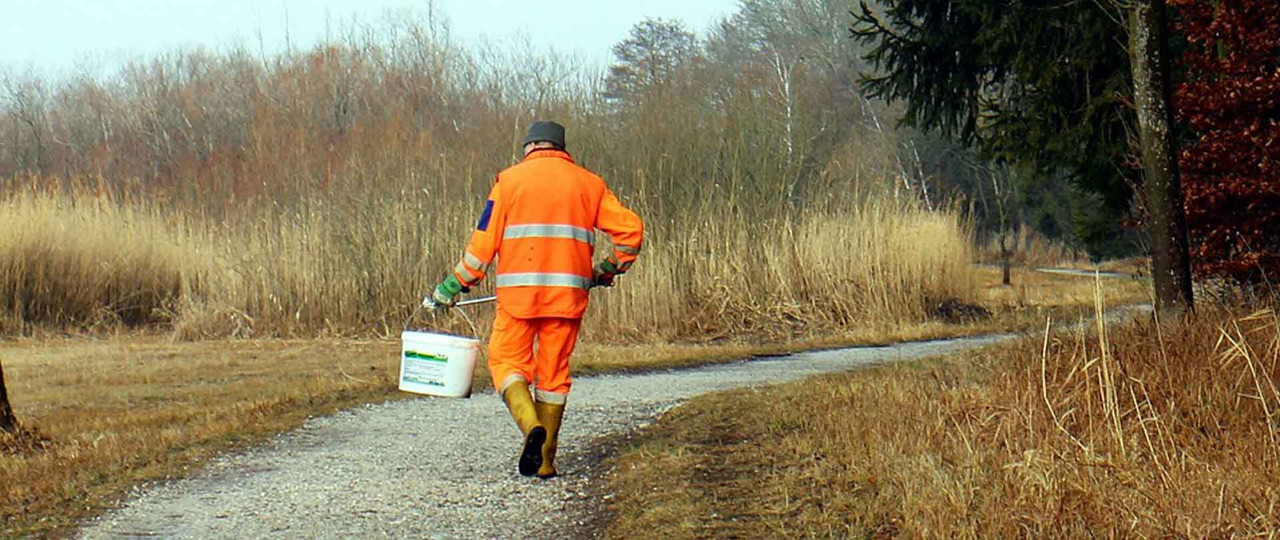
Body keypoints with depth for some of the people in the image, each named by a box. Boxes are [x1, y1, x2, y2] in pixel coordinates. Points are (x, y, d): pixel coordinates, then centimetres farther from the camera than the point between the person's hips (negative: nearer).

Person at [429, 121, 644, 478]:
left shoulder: (511, 180, 5)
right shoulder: (589, 184, 12)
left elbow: (485, 241, 0)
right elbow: (630, 228, 5)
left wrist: (454, 285, 7)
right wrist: (608, 271, 19)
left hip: (518, 291, -2)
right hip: (568, 294, 2)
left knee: (508, 361, 7)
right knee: (554, 372, 9)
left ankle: (530, 423, -20)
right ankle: (545, 460, 9)